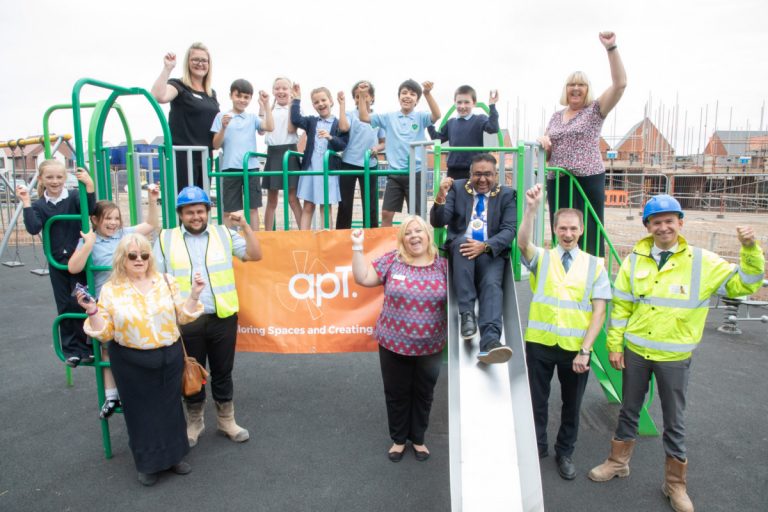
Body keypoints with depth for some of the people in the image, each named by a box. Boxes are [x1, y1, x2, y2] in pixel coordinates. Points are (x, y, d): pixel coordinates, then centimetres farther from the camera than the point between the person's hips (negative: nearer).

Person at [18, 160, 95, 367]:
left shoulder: (74, 197, -4)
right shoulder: (39, 205, 2)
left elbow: (90, 210, -23)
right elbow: (33, 228, -12)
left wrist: (89, 185, -34)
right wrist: (26, 203, -16)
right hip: (58, 264, 3)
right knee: (65, 307, 9)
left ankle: (88, 347, 14)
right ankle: (71, 349, 20)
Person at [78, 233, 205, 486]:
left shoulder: (165, 282, 0)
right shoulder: (110, 290, -6)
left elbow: (183, 316, 1)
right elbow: (105, 333, -5)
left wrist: (194, 295, -13)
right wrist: (93, 312, -21)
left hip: (169, 358, 2)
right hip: (132, 363, -2)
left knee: (170, 407, 14)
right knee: (141, 411, 9)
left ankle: (174, 456, 32)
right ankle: (148, 464, 28)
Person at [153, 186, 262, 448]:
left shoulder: (224, 234, 5)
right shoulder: (166, 239, 4)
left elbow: (255, 255, -1)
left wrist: (245, 226, -10)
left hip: (222, 317, 1)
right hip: (185, 321, 0)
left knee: (222, 372, 13)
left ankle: (227, 420, 30)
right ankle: (194, 421, 33)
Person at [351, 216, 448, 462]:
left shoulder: (443, 264, -3)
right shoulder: (392, 261, -4)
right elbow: (363, 278, -7)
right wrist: (357, 247, -12)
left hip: (430, 346, 1)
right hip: (394, 344, 0)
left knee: (423, 394, 17)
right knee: (396, 394, 14)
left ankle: (418, 438, 39)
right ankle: (398, 439, 36)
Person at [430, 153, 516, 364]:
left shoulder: (507, 195, 9)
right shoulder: (457, 188, 9)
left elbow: (509, 230, -3)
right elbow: (438, 222, 1)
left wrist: (484, 246, -22)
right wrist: (441, 197, -20)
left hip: (491, 252, 0)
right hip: (460, 249, 0)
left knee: (492, 284, -29)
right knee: (462, 240, -34)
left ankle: (490, 342, -47)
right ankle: (467, 313, -34)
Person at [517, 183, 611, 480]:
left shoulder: (595, 265, 1)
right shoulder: (541, 258, 1)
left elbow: (599, 311, -4)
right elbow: (523, 242, -22)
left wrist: (585, 350, -11)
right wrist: (531, 208, -35)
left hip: (575, 346, 1)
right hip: (540, 342, 0)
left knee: (572, 404, 15)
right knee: (537, 399, 11)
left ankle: (565, 453, 36)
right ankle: (537, 448, 33)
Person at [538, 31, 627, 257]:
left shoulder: (595, 109, 4)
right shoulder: (556, 116, 16)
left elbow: (619, 84, -10)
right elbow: (547, 152, 23)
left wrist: (611, 48, -15)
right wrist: (543, 141, 0)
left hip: (588, 180, -4)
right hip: (557, 182, 4)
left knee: (589, 236, -5)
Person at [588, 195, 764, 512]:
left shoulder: (702, 262, -6)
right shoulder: (635, 260, -2)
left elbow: (745, 284, -4)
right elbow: (620, 306, 1)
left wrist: (750, 250, -20)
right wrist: (615, 346, 0)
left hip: (675, 357, -1)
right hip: (635, 351, 2)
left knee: (674, 423, 11)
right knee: (629, 411, 17)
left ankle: (676, 484, 29)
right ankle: (618, 462, 36)